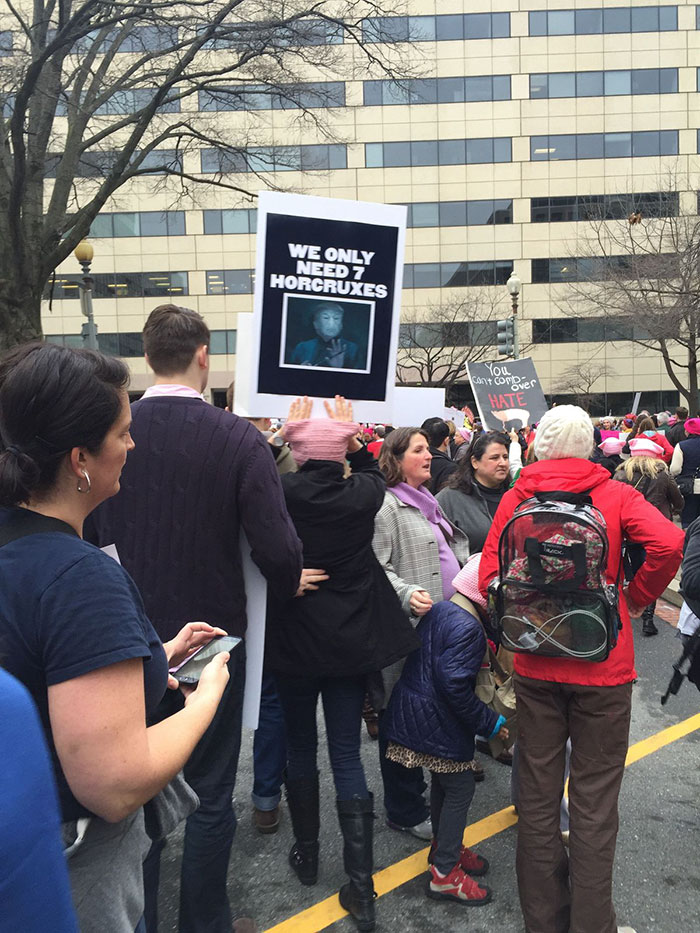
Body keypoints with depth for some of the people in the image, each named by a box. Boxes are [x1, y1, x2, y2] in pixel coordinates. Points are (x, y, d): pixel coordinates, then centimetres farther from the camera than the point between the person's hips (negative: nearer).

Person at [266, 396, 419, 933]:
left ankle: (306, 853, 34)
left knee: (300, 747, 18)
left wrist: (286, 432, 13)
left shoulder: (283, 493, -15)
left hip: (294, 640, -1)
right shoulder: (362, 494, -10)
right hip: (353, 643, 1)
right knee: (347, 754, 7)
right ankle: (361, 885, 10)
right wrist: (354, 437, 17)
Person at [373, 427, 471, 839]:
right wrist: (408, 594, -32)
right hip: (408, 627, -9)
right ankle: (405, 810, 15)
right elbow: (378, 568, -19)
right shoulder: (386, 505, -13)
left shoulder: (428, 500, 17)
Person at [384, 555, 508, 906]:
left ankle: (444, 847, 43)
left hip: (413, 714, 10)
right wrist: (490, 722, -16)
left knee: (442, 781, 24)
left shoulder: (438, 610, 6)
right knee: (460, 789, 4)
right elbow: (455, 685, -27)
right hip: (437, 722, -10)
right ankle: (444, 874, 14)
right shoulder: (467, 627, -23)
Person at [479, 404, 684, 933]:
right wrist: (636, 598, -4)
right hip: (603, 667, -1)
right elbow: (669, 542, -20)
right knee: (594, 802, 10)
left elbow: (489, 577, -7)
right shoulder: (614, 494, -6)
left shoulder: (516, 497, -2)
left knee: (538, 796, 15)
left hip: (535, 667, 2)